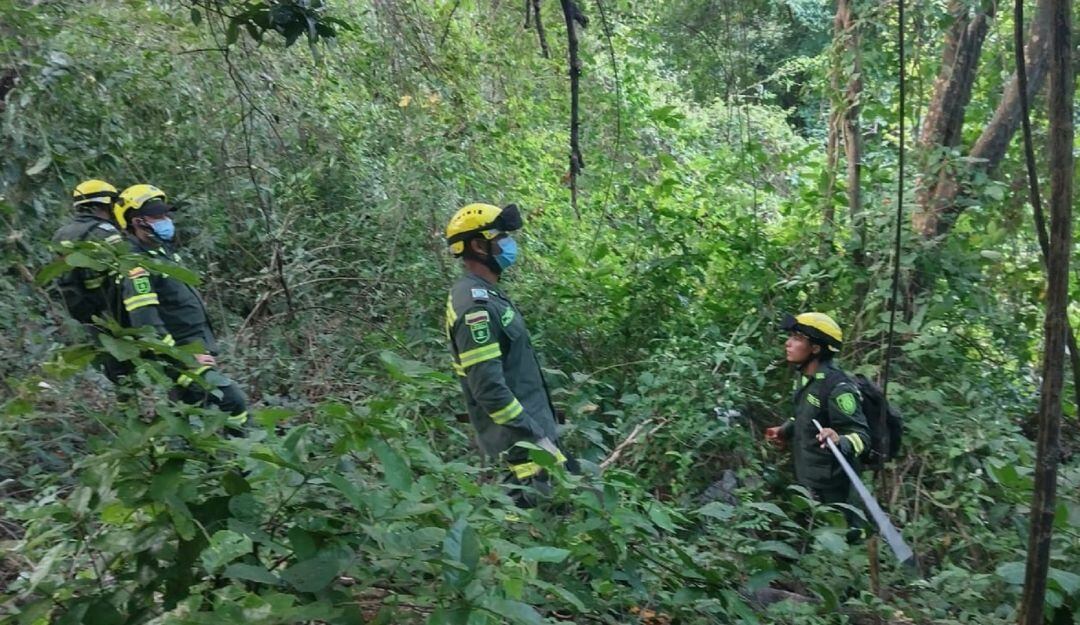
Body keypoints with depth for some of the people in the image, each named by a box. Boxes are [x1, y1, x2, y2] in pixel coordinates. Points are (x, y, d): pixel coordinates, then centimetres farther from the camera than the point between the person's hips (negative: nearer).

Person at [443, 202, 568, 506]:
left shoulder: (484, 294, 12)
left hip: (529, 425, 10)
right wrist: (536, 437, -22)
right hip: (521, 440, -10)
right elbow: (489, 388, -26)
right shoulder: (476, 306, -21)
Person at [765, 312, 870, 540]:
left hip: (829, 486, -9)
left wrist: (839, 441, -44)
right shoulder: (804, 376, 2)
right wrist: (786, 430, 11)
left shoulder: (837, 387, -26)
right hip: (806, 478, 9)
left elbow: (861, 435, -25)